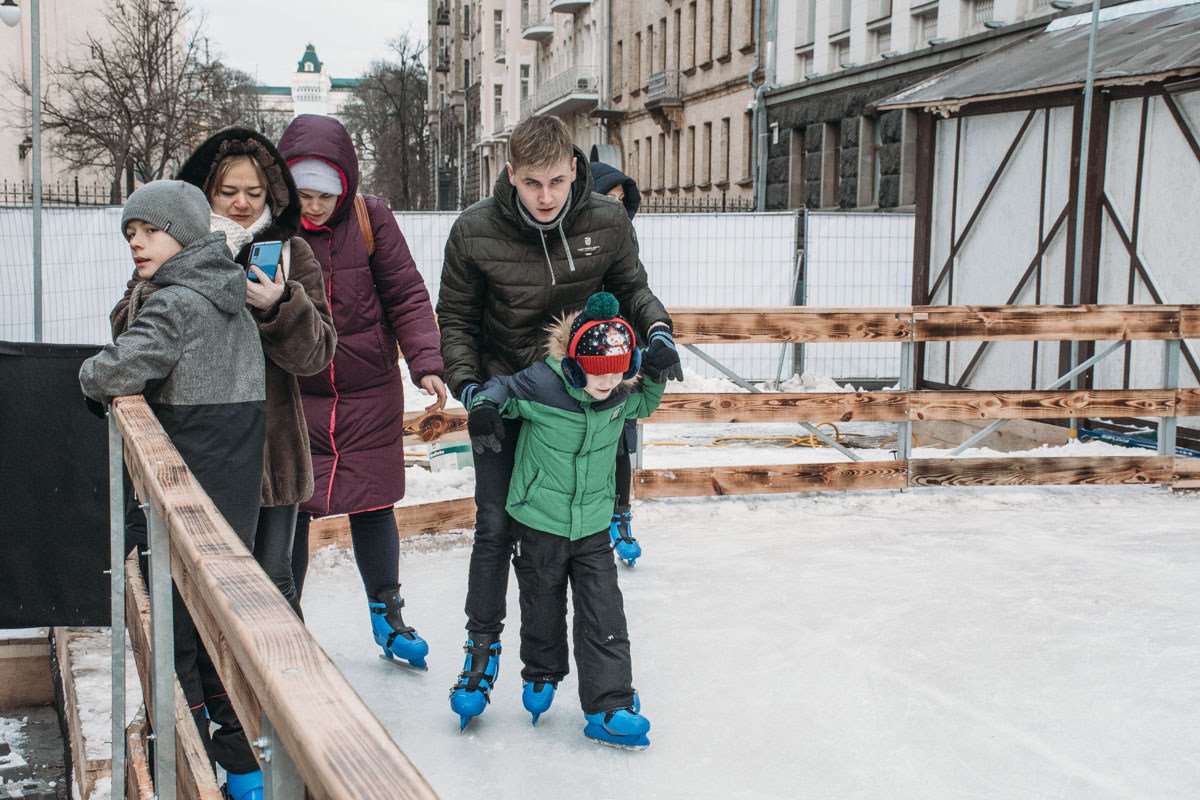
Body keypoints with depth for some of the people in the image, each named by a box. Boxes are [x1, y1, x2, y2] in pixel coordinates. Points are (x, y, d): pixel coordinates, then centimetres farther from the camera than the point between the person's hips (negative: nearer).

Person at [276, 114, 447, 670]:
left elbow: (406, 295, -6)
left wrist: (425, 363, -16)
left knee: (373, 507, 10)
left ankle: (387, 617, 28)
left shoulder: (370, 219, -8)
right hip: (293, 396, 0)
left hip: (370, 394, 1)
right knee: (289, 509, 2)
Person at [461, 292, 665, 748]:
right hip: (539, 524, -2)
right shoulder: (542, 386, -21)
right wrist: (484, 407, -29)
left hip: (593, 527, 3)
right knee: (542, 607, 16)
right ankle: (541, 676, 43)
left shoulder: (621, 397, -5)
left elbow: (642, 406, 17)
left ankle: (608, 709, 5)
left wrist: (655, 381, -3)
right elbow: (502, 388, -7)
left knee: (604, 616, -2)